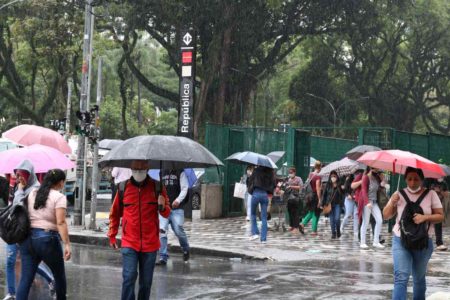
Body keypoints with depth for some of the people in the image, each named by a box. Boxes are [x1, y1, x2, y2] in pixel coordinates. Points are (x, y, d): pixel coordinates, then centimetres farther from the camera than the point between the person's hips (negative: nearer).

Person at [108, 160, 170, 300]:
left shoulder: (157, 187, 0)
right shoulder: (123, 188, 1)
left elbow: (167, 214, 4)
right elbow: (115, 213, 13)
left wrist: (163, 206, -18)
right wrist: (112, 235, 14)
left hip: (150, 243, 1)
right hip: (129, 243, -1)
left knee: (146, 281, 10)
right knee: (129, 277, -13)